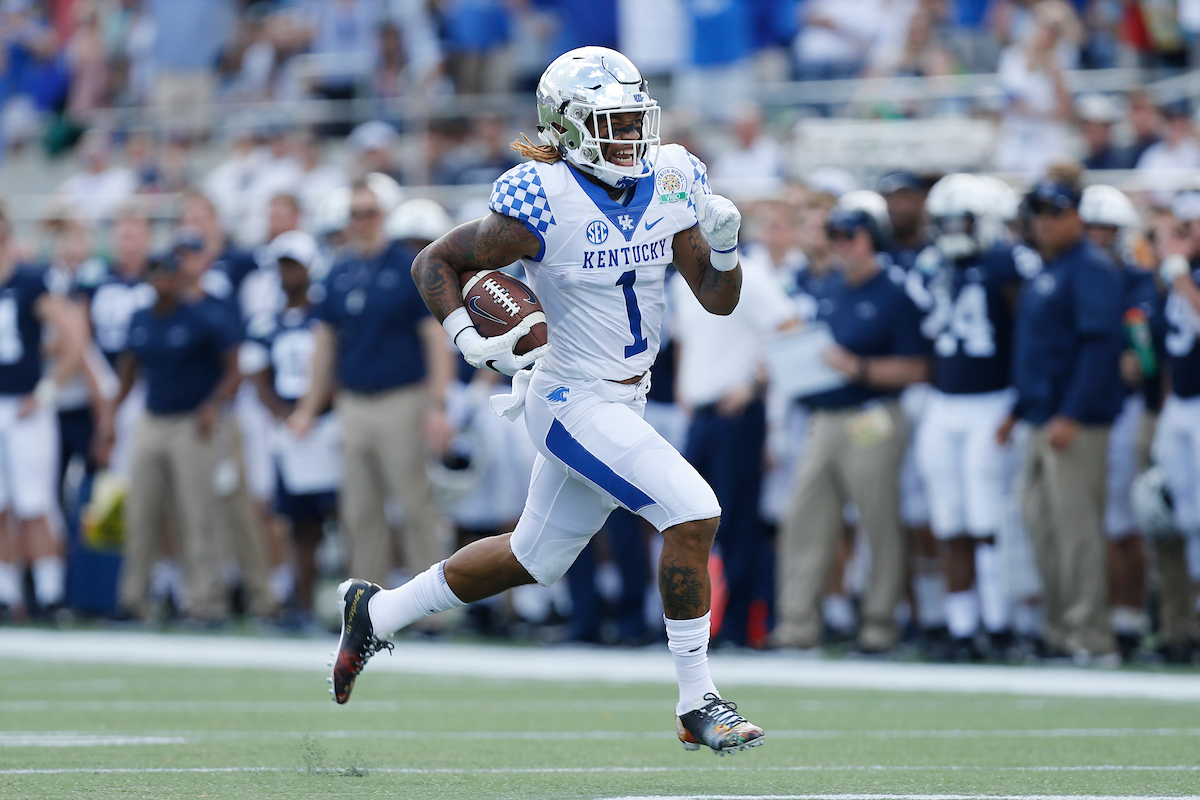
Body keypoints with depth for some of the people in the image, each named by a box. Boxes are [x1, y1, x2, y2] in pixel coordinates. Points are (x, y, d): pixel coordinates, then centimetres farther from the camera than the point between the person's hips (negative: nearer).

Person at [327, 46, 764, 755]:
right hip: (574, 401, -8)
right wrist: (469, 338, -22)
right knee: (694, 514, -19)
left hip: (624, 399, 8)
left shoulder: (670, 181, -1)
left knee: (536, 557, 19)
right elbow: (435, 262, -8)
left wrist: (723, 246, -16)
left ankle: (377, 612, 38)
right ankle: (698, 707, -9)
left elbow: (718, 300, 4)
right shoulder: (543, 203, -19)